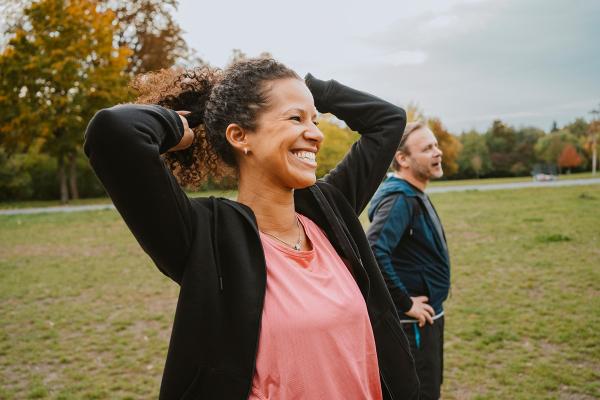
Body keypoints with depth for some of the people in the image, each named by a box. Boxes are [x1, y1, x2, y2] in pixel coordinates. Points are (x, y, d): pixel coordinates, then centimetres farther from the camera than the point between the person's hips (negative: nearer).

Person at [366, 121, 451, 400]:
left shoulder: (414, 196, 9)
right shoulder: (399, 198, -22)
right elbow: (374, 253, -35)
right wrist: (405, 303, -25)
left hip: (428, 317, 10)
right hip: (414, 323, -10)